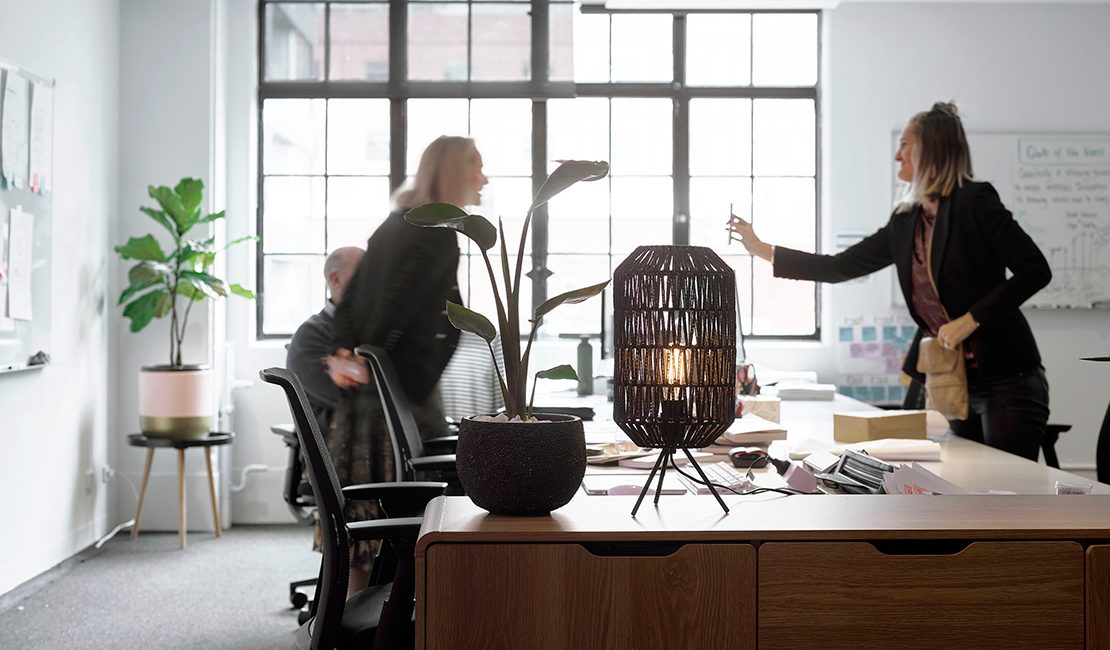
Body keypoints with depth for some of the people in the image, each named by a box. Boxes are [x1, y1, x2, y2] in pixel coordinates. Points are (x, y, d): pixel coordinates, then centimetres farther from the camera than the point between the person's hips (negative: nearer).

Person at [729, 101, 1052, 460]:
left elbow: (1035, 270, -14)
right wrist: (761, 249, 14)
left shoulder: (974, 201, -10)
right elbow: (841, 267, 13)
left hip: (1007, 381, -7)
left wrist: (970, 320, -19)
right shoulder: (905, 221, 10)